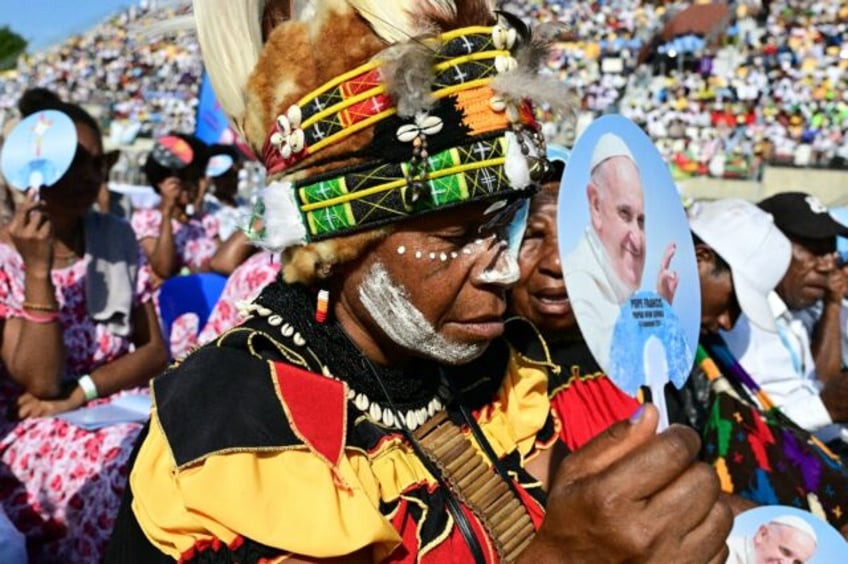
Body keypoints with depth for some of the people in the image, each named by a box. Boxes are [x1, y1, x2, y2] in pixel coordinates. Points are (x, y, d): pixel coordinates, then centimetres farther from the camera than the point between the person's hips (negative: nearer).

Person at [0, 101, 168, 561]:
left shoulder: (118, 239, 5)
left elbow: (155, 352, 3)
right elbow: (41, 382, -15)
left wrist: (80, 392, -12)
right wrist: (37, 268, -22)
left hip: (123, 409, 4)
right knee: (126, 472, -32)